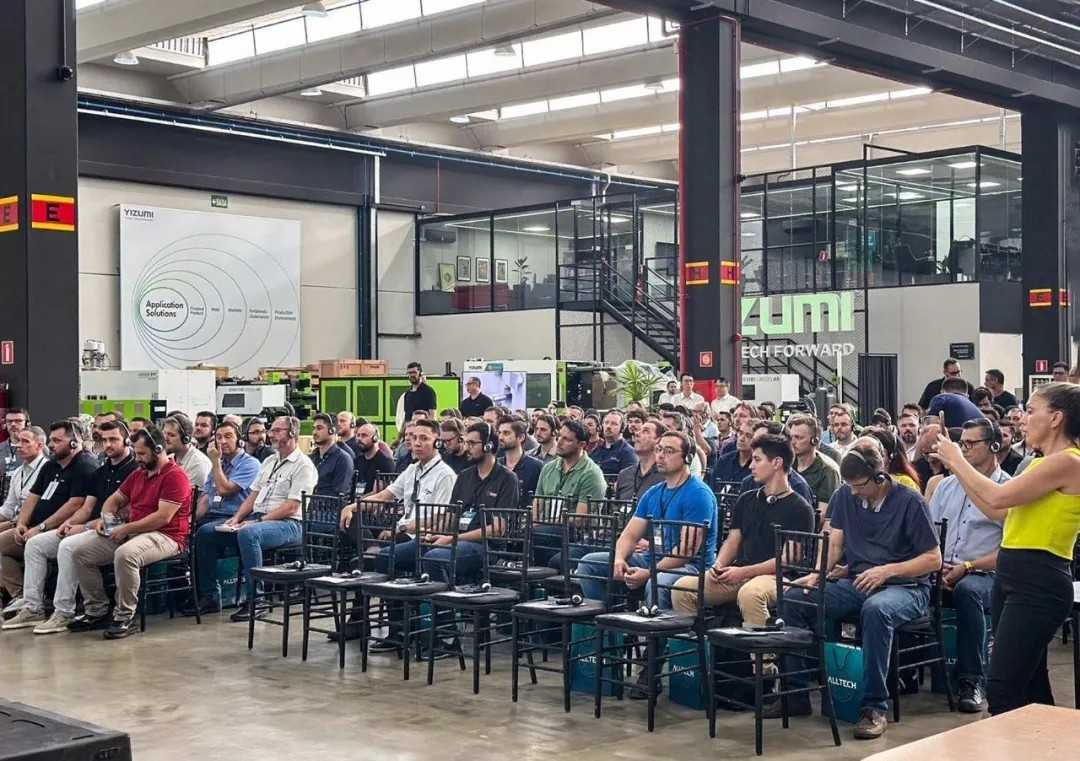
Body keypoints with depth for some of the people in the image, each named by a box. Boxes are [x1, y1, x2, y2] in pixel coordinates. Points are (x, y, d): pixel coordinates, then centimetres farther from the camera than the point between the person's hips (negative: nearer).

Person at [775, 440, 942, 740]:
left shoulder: (909, 502, -9)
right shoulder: (845, 496, 7)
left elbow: (933, 559, -8)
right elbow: (834, 543, 9)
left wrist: (888, 571, -19)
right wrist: (818, 573, -10)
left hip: (905, 588, -6)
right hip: (856, 584, 6)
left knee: (876, 610, -41)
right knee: (793, 598, -14)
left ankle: (875, 707, -30)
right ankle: (796, 694, -6)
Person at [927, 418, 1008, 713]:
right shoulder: (948, 485, 18)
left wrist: (967, 567, -14)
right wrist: (937, 567, -6)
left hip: (983, 576, -4)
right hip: (939, 574, 4)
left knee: (967, 590, -38)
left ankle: (972, 681, -27)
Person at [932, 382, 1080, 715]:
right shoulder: (1043, 463, 17)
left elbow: (998, 497, -19)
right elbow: (995, 511, 17)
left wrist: (957, 459, -5)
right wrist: (956, 466, 15)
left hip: (1039, 582, -10)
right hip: (1011, 575, 10)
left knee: (1002, 691, -12)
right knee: (1031, 687, 15)